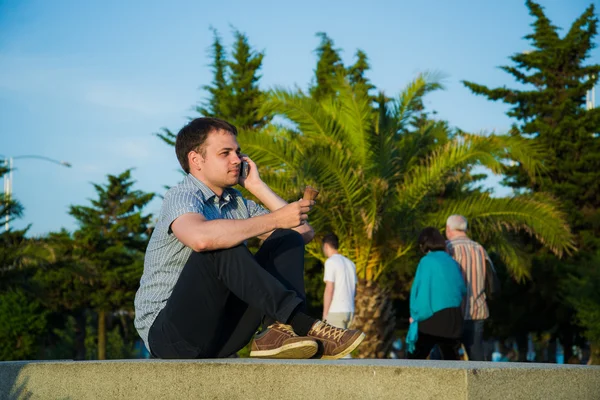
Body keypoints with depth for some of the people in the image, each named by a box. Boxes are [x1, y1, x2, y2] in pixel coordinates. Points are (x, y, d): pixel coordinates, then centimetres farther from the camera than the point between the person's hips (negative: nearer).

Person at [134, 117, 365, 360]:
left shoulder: (237, 203, 13)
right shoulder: (182, 196, -11)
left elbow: (305, 233, 10)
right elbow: (201, 238, -37)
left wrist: (257, 187, 6)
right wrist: (276, 219, -30)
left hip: (217, 336, 8)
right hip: (168, 335, -8)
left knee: (287, 240, -3)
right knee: (222, 248, -31)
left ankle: (278, 332, -28)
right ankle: (305, 326, -33)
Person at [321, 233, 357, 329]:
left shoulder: (331, 262, -9)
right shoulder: (350, 263, 14)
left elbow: (329, 289, -14)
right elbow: (354, 289, 18)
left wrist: (325, 314, -11)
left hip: (335, 311, -7)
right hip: (349, 310, 8)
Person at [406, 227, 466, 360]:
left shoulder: (427, 261, -8)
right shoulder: (452, 263, 8)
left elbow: (422, 291, -11)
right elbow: (462, 290, 12)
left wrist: (415, 316, -3)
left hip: (432, 319, -6)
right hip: (454, 319, 6)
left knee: (415, 360, 3)